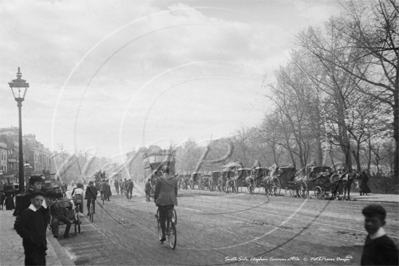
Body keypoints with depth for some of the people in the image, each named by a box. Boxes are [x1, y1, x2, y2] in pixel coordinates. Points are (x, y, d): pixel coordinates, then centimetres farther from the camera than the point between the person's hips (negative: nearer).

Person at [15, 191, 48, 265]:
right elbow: (19, 227, -18)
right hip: (31, 245, -8)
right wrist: (29, 237, -17)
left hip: (41, 245, 8)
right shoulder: (27, 212, -11)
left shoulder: (41, 212, 13)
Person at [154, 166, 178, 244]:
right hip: (172, 201, 3)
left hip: (162, 200, -3)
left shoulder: (160, 179, -6)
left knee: (162, 218, 5)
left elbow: (157, 190, -2)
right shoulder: (174, 179, 7)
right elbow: (175, 190, 12)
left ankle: (163, 235, 2)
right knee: (170, 216, 19)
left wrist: (155, 198, 10)